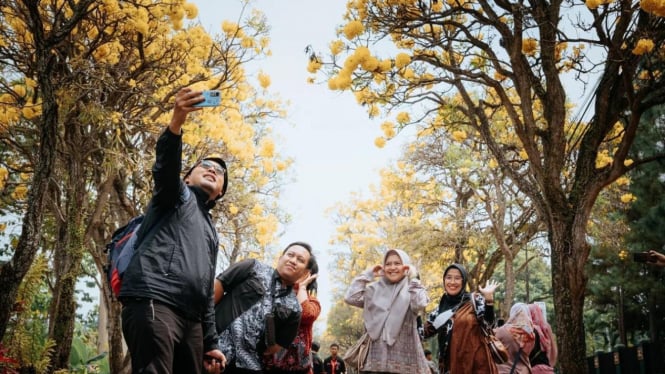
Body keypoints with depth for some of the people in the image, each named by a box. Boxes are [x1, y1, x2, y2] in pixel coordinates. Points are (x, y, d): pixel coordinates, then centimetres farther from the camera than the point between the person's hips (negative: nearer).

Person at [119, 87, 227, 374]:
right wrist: (176, 122, -28)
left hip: (191, 320, 7)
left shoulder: (210, 231, 34)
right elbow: (165, 168, -8)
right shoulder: (178, 195, 17)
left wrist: (211, 342, 23)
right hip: (152, 303, -7)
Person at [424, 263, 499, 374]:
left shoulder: (475, 299, -3)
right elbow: (426, 331, 11)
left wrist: (489, 298, -25)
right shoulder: (442, 305, 10)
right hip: (450, 363, 4)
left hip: (476, 362, -4)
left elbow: (488, 323, -15)